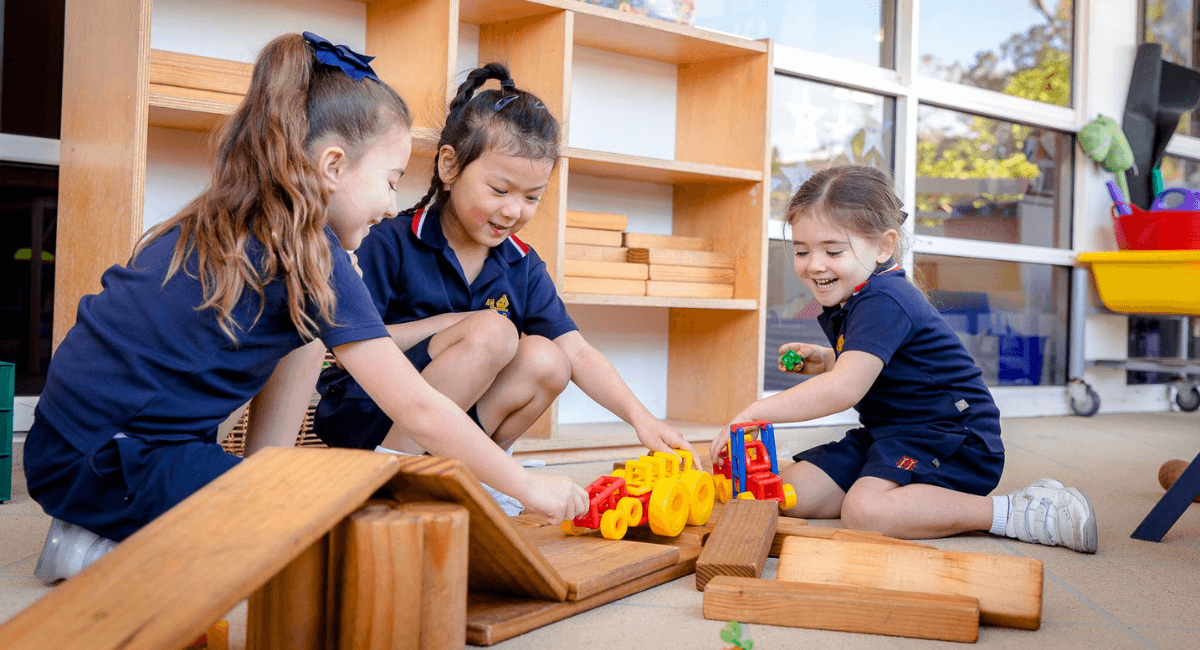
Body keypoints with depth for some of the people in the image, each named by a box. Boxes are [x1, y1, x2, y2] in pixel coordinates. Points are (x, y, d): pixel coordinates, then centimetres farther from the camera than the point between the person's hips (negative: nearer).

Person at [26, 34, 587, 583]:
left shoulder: (213, 226, 10)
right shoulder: (309, 255, -15)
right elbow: (418, 411, -13)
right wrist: (529, 486, -4)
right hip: (103, 466, -9)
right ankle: (112, 545, -8)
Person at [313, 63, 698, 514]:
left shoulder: (522, 267, 4)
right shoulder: (392, 244, -11)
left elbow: (576, 353, -3)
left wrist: (639, 416, -18)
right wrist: (448, 325, -16)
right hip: (364, 415, -5)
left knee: (545, 360, -18)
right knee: (493, 332, -24)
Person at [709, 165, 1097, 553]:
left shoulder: (882, 302, -21)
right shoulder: (844, 303, 12)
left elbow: (843, 390, -32)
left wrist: (755, 413, -29)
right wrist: (825, 360, 9)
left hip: (951, 438, -10)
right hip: (887, 434, 10)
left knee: (865, 510, -35)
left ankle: (1019, 513, -23)